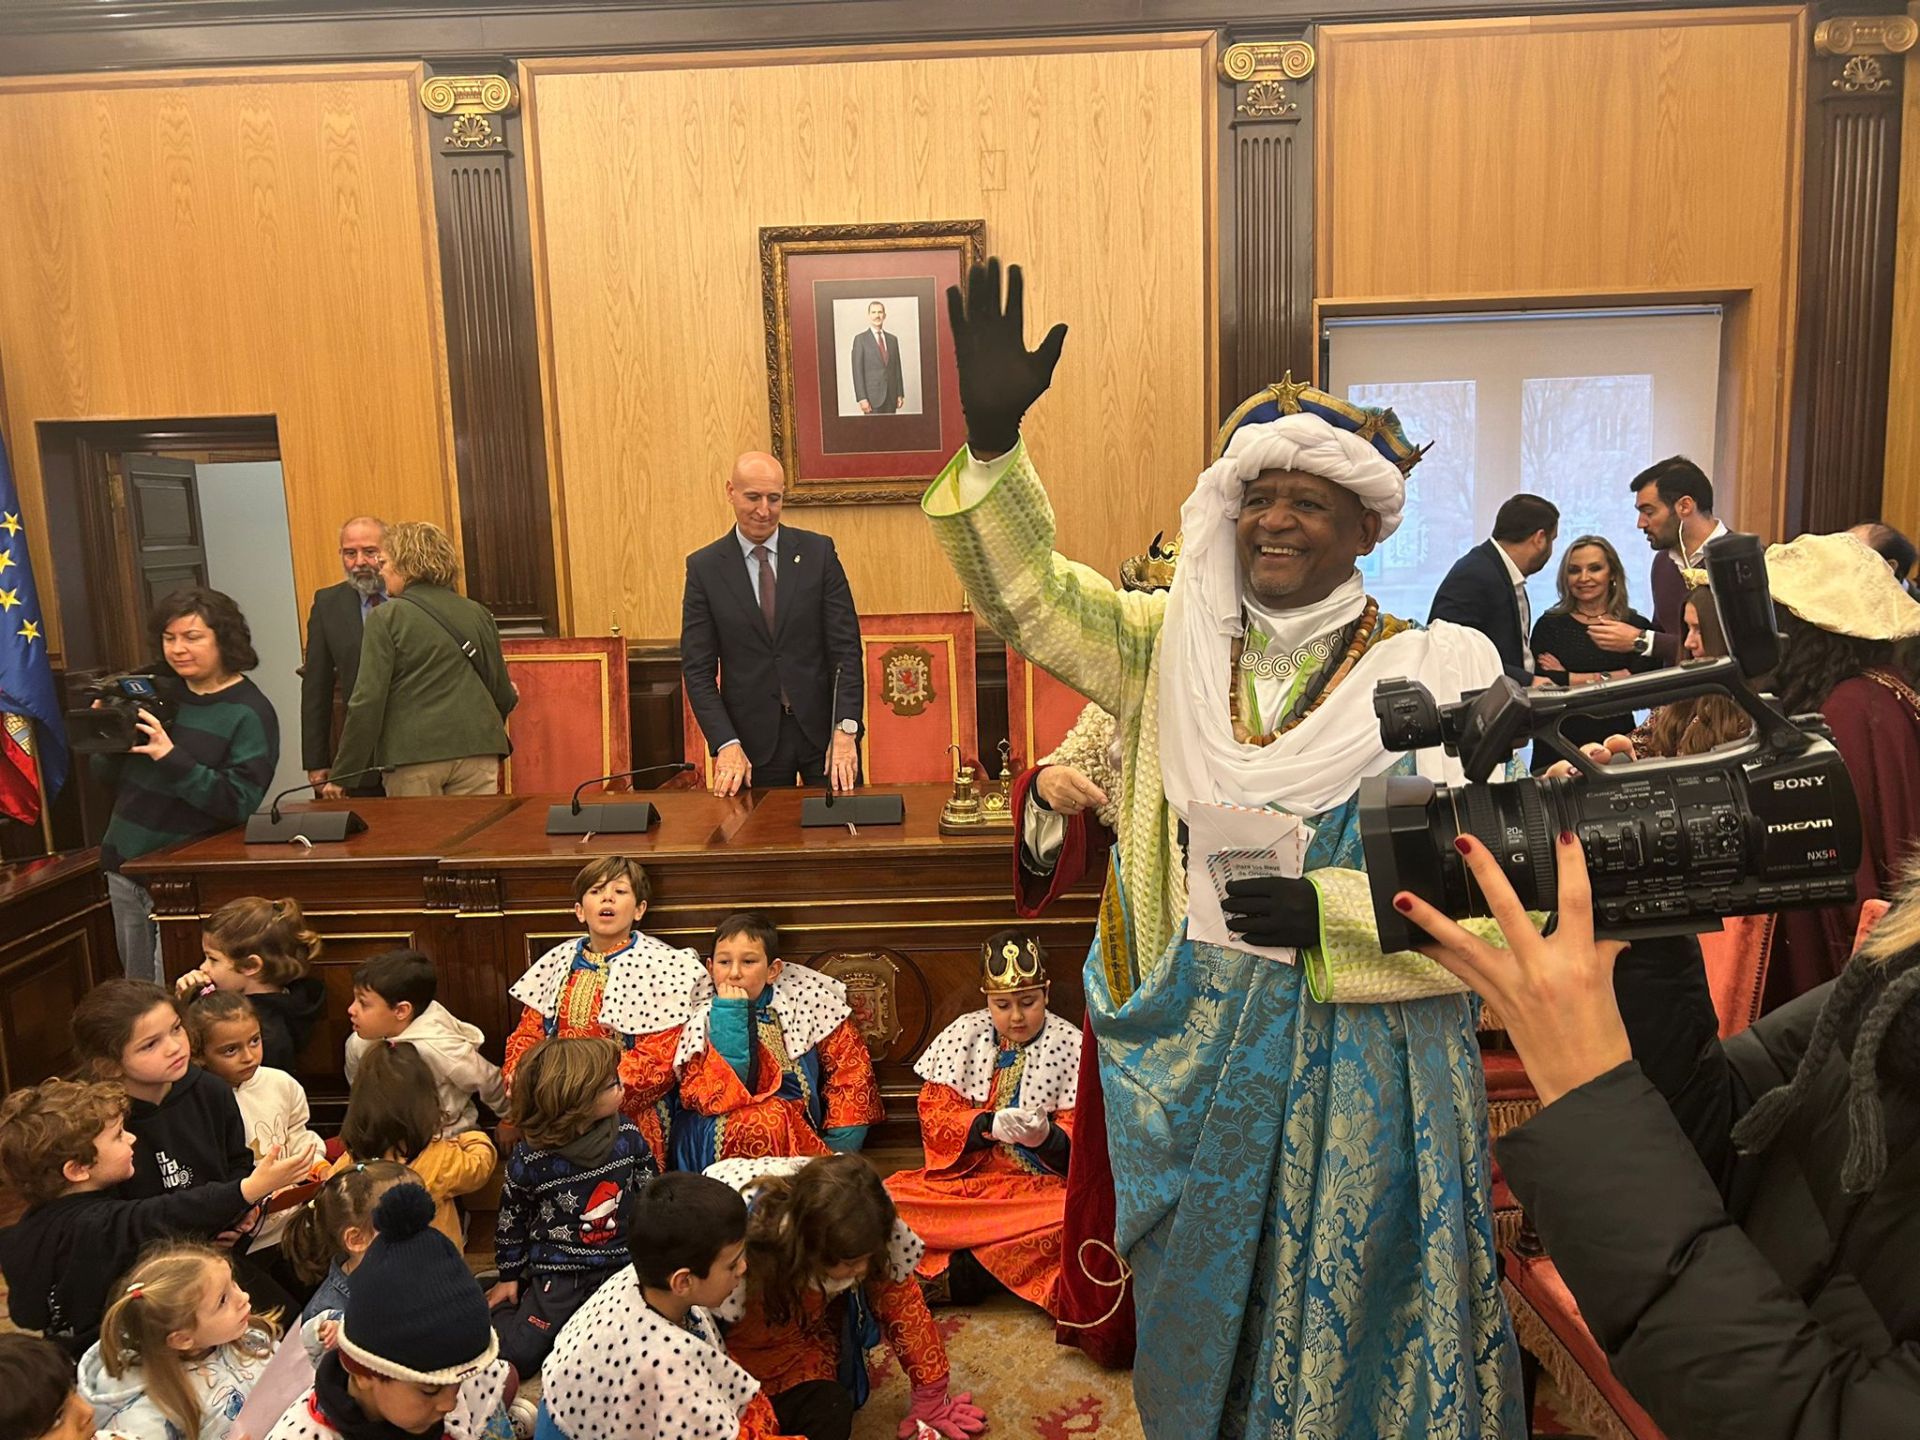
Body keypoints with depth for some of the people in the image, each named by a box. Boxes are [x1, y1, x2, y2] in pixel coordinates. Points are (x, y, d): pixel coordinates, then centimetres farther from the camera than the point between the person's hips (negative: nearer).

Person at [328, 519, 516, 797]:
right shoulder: (478, 613, 10)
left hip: (412, 752, -3)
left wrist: (343, 774, -3)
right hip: (477, 750, 3)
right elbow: (503, 693, 13)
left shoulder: (385, 618, -1)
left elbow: (368, 701, -7)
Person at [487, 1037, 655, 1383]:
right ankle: (502, 1305, 23)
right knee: (518, 1357, -8)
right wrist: (509, 1276, 11)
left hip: (621, 1266, 2)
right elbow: (511, 1219, 3)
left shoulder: (626, 1136, -6)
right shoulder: (530, 1159, -14)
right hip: (557, 1272, -2)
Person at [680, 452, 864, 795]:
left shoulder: (818, 552, 0)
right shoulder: (704, 567, 0)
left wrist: (845, 728, -13)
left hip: (822, 728, 0)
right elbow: (697, 668, -2)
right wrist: (726, 745, -13)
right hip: (754, 738, 0)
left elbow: (846, 646, -3)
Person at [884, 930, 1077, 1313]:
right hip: (966, 1176, 2)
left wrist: (1048, 1137, -24)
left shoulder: (1069, 1045, 1)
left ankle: (962, 1274, -21)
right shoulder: (964, 1034, 5)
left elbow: (1079, 1140, -1)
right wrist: (988, 1125, -19)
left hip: (1040, 1183, -1)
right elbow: (934, 1115, 0)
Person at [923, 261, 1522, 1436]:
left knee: (1345, 1304, 14)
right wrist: (993, 441, -22)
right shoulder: (1176, 647, 0)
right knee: (1207, 1300, 21)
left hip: (1363, 1057, -3)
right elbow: (1028, 593, -8)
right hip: (1202, 1041, 3)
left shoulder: (1431, 675, -9)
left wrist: (1329, 911, -24)